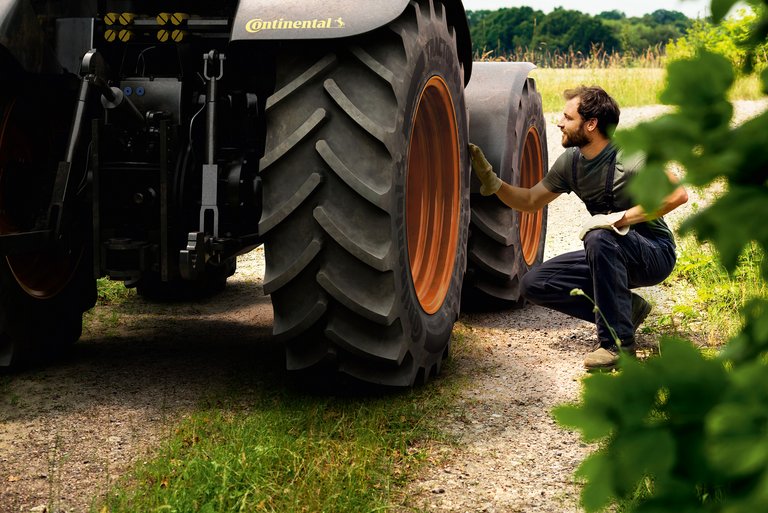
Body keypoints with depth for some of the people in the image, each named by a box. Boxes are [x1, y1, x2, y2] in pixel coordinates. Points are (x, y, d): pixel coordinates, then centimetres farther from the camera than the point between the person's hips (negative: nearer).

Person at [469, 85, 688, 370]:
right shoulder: (570, 161, 1)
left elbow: (677, 194, -30)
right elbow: (530, 201, 10)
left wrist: (620, 218, -32)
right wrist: (492, 181, -6)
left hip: (654, 254, -7)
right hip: (609, 253, 7)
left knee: (599, 238, -38)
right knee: (534, 284, -6)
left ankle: (618, 343, -27)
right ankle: (626, 308, 2)